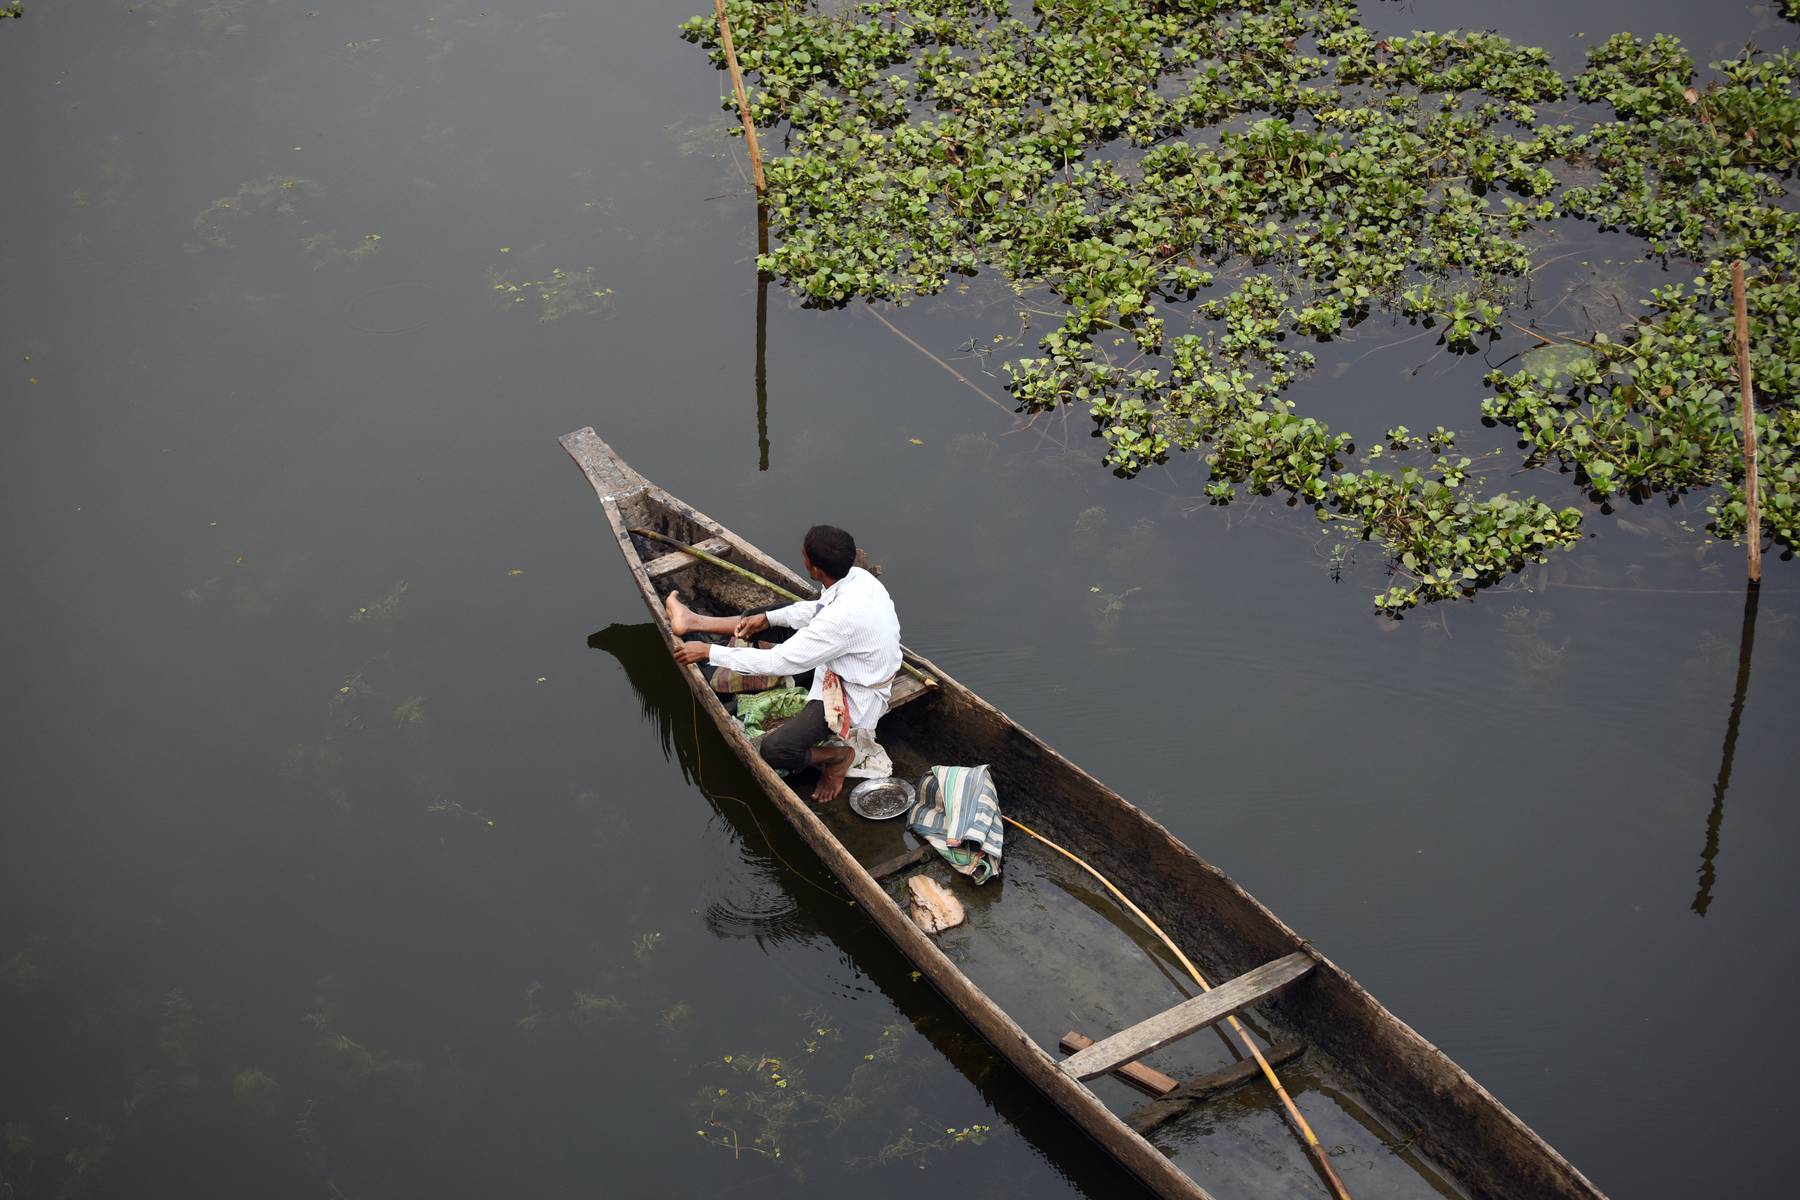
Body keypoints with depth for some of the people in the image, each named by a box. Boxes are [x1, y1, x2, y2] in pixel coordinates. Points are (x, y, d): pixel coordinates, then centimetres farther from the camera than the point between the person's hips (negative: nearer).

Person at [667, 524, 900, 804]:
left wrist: (709, 652, -23)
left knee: (773, 750, -22)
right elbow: (816, 609, 9)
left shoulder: (843, 617, -38)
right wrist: (767, 618, 2)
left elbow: (778, 662, -30)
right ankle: (695, 622, 25)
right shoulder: (856, 576, -14)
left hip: (850, 698, -9)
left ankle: (837, 757, 3)